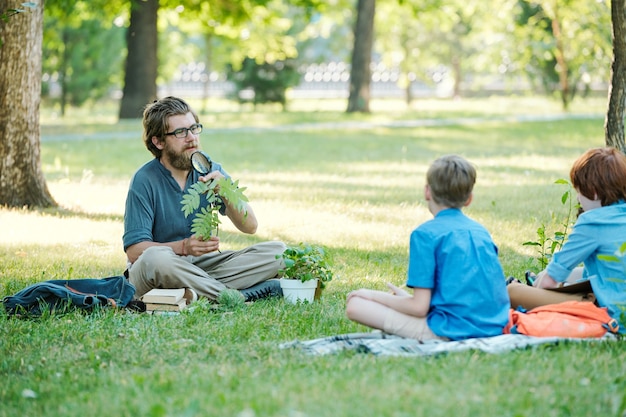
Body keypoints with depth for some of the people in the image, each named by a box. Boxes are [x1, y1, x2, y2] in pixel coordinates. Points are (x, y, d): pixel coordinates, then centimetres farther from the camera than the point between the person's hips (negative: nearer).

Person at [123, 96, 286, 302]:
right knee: (154, 258, -40)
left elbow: (250, 226, -3)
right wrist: (183, 247, -31)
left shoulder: (211, 171, 3)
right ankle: (240, 296, -31)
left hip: (203, 265, 5)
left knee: (277, 252, -11)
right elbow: (134, 251, -17)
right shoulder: (145, 181, -11)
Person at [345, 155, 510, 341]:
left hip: (452, 330, -8)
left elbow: (419, 307, -12)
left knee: (355, 304, -7)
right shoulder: (481, 230, 13)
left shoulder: (426, 234, -7)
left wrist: (374, 295, 4)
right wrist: (409, 298, 27)